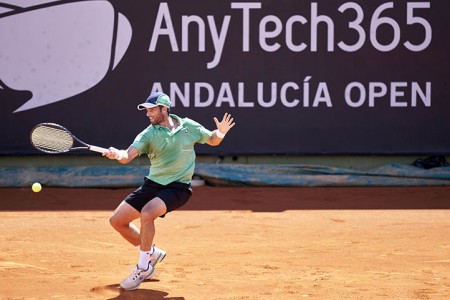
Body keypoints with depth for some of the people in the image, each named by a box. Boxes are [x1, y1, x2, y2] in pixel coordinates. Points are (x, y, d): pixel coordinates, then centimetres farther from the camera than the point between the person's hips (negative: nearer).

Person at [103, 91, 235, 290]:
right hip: (153, 184, 4)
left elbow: (212, 140, 14)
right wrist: (117, 155, -44)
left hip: (178, 187, -4)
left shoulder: (188, 126, -2)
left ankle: (143, 268, -18)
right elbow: (128, 156, -20)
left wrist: (220, 133, -10)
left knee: (147, 213, -31)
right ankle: (151, 252, 23)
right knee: (117, 220, 2)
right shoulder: (149, 134, -5)